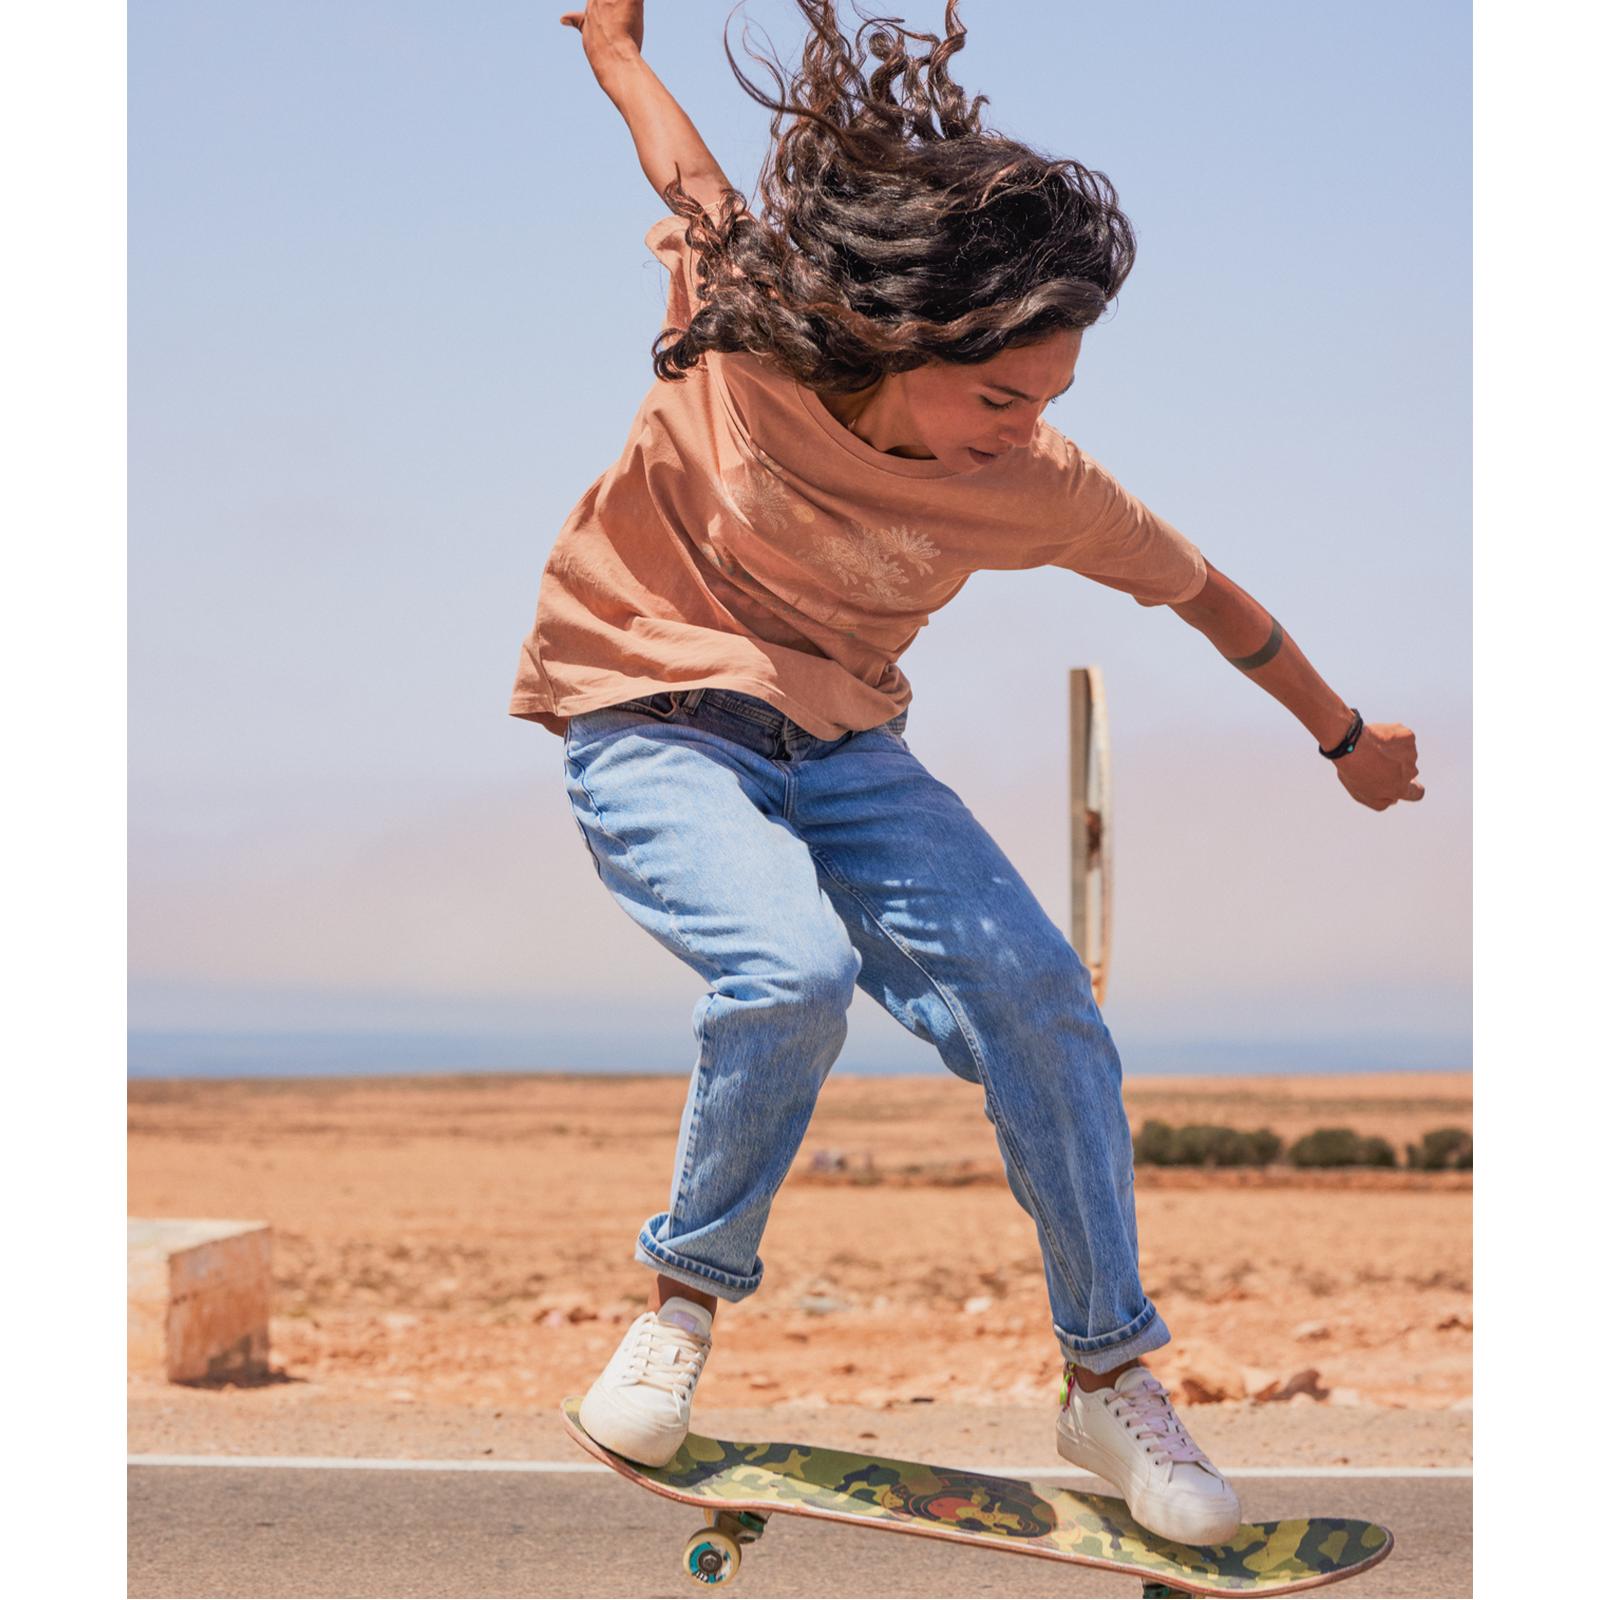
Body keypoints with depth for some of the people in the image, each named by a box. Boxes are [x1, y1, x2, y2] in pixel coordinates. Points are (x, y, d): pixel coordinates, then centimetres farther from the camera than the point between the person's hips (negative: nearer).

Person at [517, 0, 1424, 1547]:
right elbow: (682, 157, 2)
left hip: (838, 746, 3)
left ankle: (1108, 1375, 2)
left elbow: (1198, 589, 4)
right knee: (790, 969, -32)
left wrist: (1346, 740, 17)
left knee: (1036, 992, -16)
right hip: (649, 721, -3)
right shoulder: (736, 317, -19)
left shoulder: (1034, 485, -13)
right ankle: (685, 1297, -7)